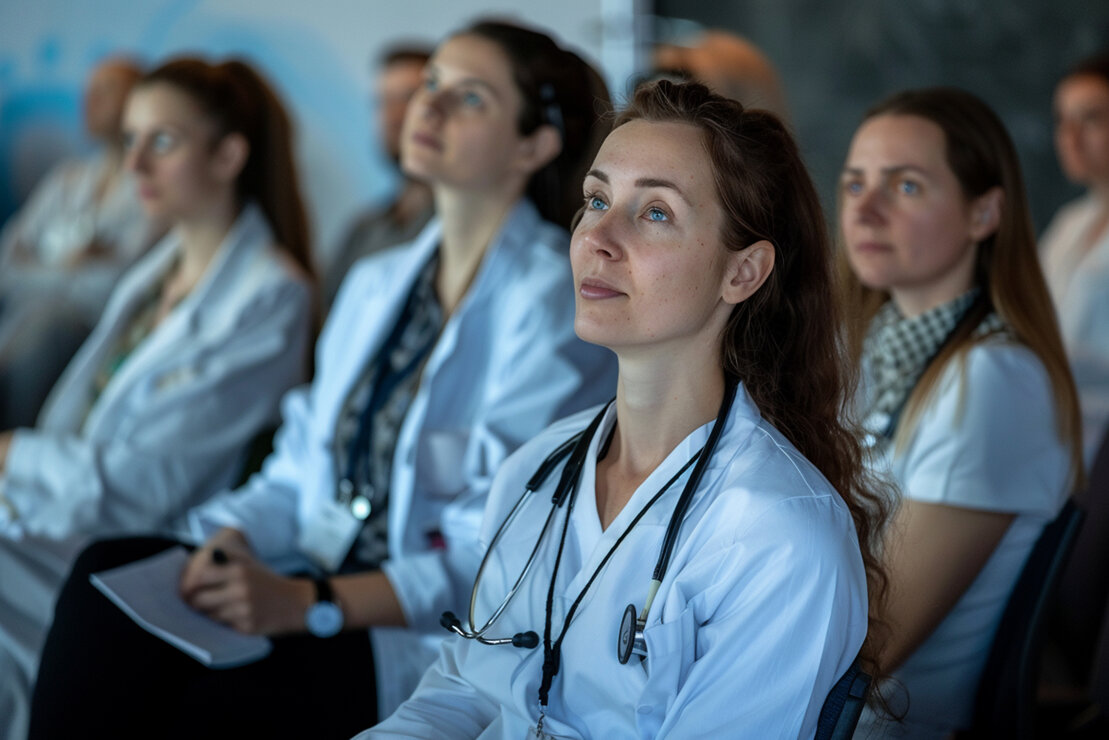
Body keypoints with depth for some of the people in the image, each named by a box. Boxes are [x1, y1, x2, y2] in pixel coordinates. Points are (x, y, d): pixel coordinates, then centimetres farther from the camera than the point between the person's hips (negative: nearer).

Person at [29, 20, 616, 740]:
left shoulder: (551, 301, -10)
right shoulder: (376, 283, 17)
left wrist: (312, 603, -23)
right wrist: (237, 539, -5)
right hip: (319, 587, 7)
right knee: (110, 571, -19)